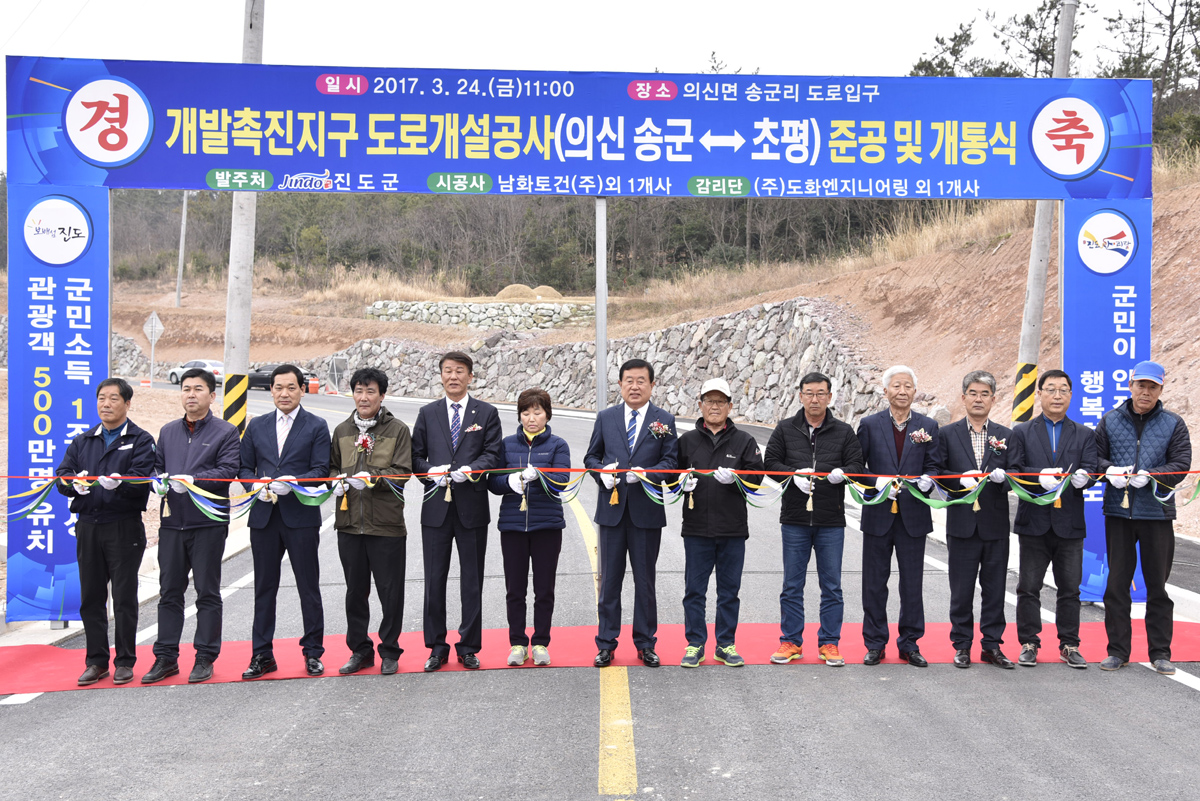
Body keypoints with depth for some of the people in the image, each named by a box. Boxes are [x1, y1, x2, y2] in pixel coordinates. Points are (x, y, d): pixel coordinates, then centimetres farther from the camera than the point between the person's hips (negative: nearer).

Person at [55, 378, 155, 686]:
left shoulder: (141, 441, 0)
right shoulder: (82, 441, 15)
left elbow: (142, 480, -13)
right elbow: (61, 475, 6)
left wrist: (119, 483, -34)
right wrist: (74, 482, -17)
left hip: (124, 528, -4)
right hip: (87, 527, 5)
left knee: (124, 597, 1)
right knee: (90, 597, 9)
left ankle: (125, 662, 11)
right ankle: (96, 661, 19)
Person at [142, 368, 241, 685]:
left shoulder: (226, 431, 0)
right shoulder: (168, 431, 16)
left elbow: (228, 470, -11)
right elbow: (157, 465, 18)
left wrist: (193, 480, -23)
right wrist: (158, 480, -5)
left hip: (208, 522, -5)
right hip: (172, 521, 5)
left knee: (208, 593, 3)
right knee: (169, 591, 9)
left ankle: (205, 657, 11)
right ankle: (166, 657, 17)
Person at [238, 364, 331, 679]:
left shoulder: (316, 426, 3)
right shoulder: (257, 426, 13)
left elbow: (321, 470, -4)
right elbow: (244, 467, 12)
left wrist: (292, 482, -20)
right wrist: (256, 485, -8)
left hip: (301, 516, -3)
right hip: (264, 517, 3)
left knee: (309, 588, 3)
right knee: (264, 588, 8)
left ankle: (313, 652, 13)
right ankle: (262, 655, 16)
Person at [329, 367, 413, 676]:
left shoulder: (397, 430, -2)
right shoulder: (342, 431, 11)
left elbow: (402, 473, -7)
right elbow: (333, 466, 21)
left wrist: (371, 477, -21)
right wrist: (337, 480, -1)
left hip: (386, 524, -4)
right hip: (349, 523, 4)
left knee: (390, 592, 3)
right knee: (355, 591, 12)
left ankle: (389, 651, 18)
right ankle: (360, 650, 25)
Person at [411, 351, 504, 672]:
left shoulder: (487, 413, 6)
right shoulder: (427, 414, 10)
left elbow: (494, 453, 0)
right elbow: (415, 455, 8)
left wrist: (470, 470, -17)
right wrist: (430, 472, -11)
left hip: (472, 507, -1)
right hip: (436, 506, 1)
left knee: (472, 581, 6)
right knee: (434, 579, 4)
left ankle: (468, 647, 16)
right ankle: (437, 647, 16)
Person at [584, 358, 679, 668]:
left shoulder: (664, 420, 4)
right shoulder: (606, 418, 9)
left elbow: (671, 461, -1)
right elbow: (591, 456, 13)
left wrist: (647, 474, -18)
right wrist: (602, 473, -8)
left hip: (647, 511, -1)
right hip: (612, 508, 1)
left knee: (645, 581, 7)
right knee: (609, 579, 6)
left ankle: (645, 644, 18)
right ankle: (606, 644, 14)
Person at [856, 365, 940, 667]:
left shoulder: (928, 426, 6)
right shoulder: (869, 424, 2)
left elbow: (933, 466, 6)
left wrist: (927, 479, -16)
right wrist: (876, 482, -16)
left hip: (913, 515, 1)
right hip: (878, 515, -1)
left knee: (912, 584, 6)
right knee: (874, 583, 6)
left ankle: (909, 644, 18)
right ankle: (875, 645, 17)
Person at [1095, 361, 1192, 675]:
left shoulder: (1173, 424, 4)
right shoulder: (1110, 421, 7)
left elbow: (1181, 463, -3)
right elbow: (1095, 457, 8)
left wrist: (1150, 476, -19)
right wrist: (1109, 470, -13)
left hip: (1157, 512, -1)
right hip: (1118, 511, 1)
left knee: (1157, 586, 6)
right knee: (1116, 584, 5)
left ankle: (1160, 652, 17)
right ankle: (1118, 650, 14)